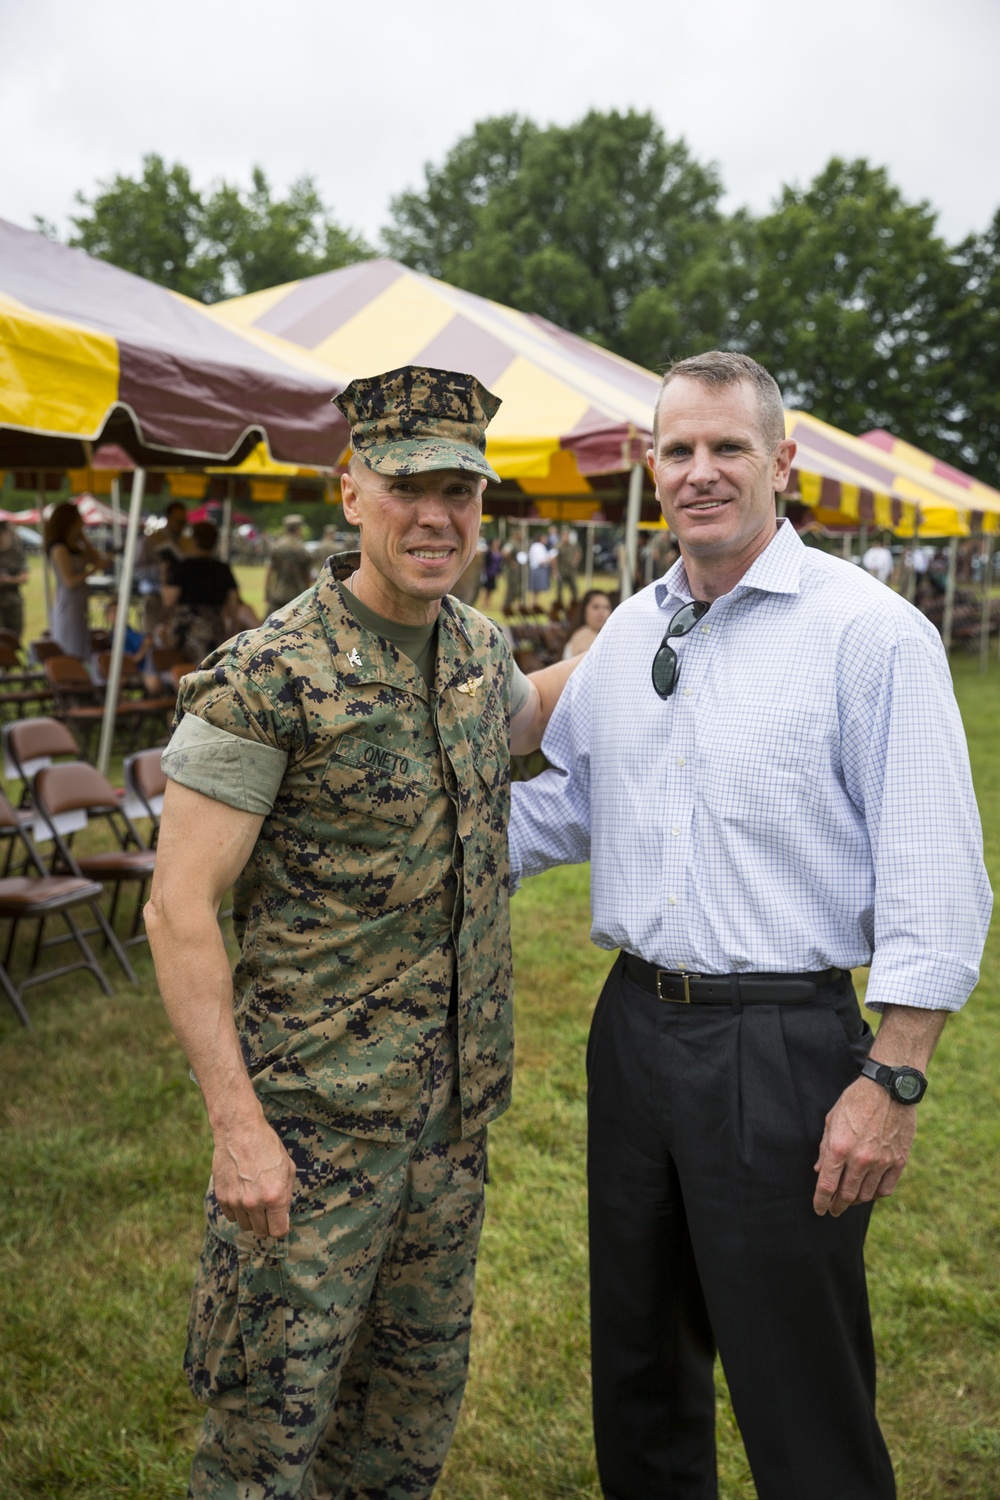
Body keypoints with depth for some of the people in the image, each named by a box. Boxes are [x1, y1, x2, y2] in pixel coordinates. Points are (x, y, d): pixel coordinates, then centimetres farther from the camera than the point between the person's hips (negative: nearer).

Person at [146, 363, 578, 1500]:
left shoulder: (479, 647, 3)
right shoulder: (268, 680, -18)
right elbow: (178, 908, -18)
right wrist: (236, 1123, -21)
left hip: (456, 1107, 7)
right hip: (314, 1115, -6)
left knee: (417, 1401, 22)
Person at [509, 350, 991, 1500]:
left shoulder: (872, 632, -11)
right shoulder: (626, 634, 8)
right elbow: (562, 800, 19)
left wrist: (893, 1082, -16)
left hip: (785, 1046, -6)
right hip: (634, 1027, 6)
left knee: (802, 1399, 7)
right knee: (638, 1359, 22)